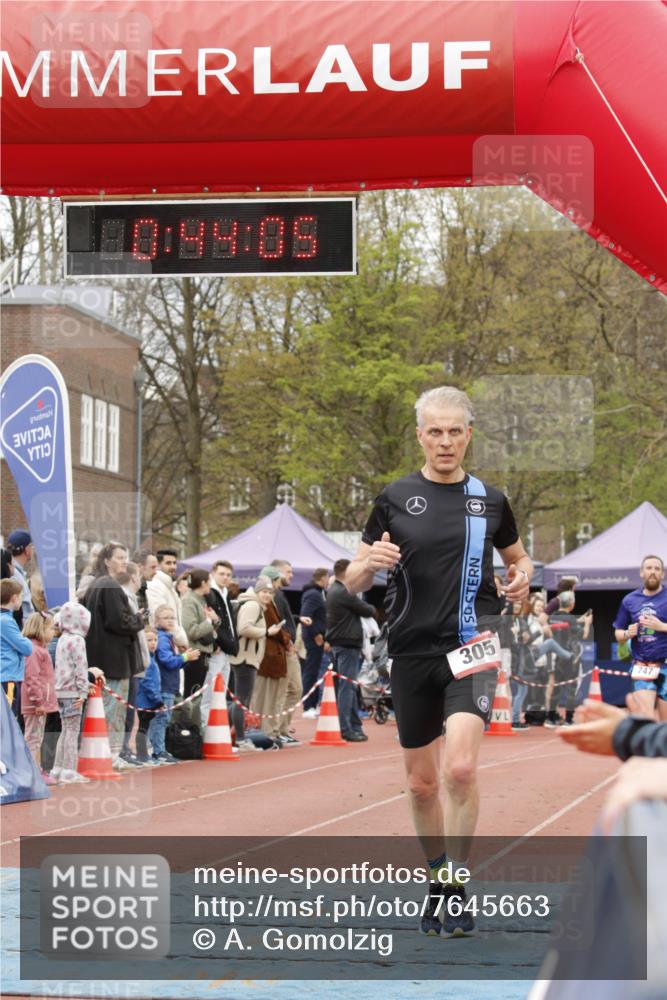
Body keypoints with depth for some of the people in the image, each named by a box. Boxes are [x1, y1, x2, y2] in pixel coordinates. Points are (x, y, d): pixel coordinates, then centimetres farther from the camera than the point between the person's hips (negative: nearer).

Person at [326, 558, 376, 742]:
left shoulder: (332, 591, 15)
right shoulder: (345, 593, -16)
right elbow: (369, 612, -8)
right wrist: (370, 608, 11)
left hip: (337, 643, 10)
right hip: (348, 645, -10)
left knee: (348, 687, 14)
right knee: (347, 687, -8)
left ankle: (355, 725, 18)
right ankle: (346, 730, -9)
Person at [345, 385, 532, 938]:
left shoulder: (490, 499, 6)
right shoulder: (395, 499, 3)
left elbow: (517, 555, 24)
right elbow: (352, 583, 5)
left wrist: (523, 575, 0)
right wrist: (370, 563, -18)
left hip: (471, 647, -1)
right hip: (412, 651, 1)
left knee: (461, 767, -20)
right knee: (422, 781, 10)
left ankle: (456, 887, -8)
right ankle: (437, 880, 29)